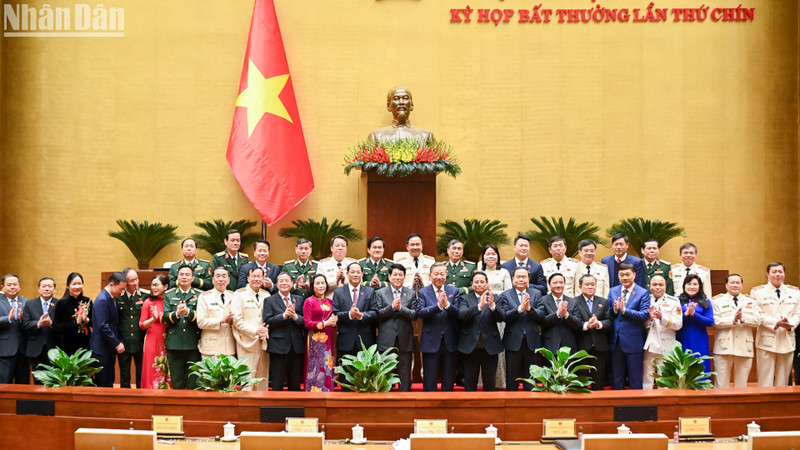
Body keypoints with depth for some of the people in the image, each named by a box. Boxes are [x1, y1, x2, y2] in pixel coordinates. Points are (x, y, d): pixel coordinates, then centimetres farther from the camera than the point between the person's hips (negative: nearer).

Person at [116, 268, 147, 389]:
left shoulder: (146, 295, -2)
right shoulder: (117, 297, 0)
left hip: (140, 343, -1)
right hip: (123, 343, 1)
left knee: (142, 377, 7)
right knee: (124, 378, 9)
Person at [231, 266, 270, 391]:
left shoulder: (266, 295, 15)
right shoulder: (240, 294, 0)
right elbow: (237, 320, -8)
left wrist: (266, 331, -7)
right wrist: (255, 331, -15)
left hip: (263, 342, 5)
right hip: (247, 342, -5)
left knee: (262, 378, 6)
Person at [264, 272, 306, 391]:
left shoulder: (299, 300, 13)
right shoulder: (270, 300, 4)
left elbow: (305, 322, 6)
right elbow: (267, 322, -7)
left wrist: (295, 316, -13)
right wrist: (284, 315, -17)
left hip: (296, 347, 3)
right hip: (278, 347, -3)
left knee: (295, 385, 8)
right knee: (277, 385, 0)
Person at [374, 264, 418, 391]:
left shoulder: (411, 294, 8)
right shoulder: (380, 293, 5)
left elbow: (414, 315, -1)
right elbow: (377, 315, -4)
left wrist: (401, 308, -15)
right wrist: (392, 307, -17)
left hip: (405, 340, 1)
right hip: (386, 340, -1)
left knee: (405, 374, 4)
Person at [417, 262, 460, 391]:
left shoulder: (454, 291, 6)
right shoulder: (423, 292, 2)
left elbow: (458, 313, -5)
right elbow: (420, 312, -13)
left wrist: (447, 304, -24)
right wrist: (438, 306, -27)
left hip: (449, 342, 2)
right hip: (431, 342, -2)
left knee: (449, 383, 10)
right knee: (429, 385, 4)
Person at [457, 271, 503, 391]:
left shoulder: (494, 298, 6)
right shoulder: (465, 299, 4)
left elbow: (500, 318, -8)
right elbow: (462, 315, -14)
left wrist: (492, 305, -29)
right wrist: (479, 306, -30)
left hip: (490, 348, 1)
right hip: (470, 347, 0)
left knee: (490, 384, 7)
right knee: (470, 384, 6)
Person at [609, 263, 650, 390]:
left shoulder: (643, 293, -4)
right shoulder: (613, 291, 9)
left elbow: (645, 315, -16)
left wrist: (624, 310, -23)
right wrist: (615, 310, -12)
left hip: (633, 342, -4)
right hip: (616, 341, 4)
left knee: (635, 381, 4)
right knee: (616, 380, 13)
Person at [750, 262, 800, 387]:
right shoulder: (758, 292, 4)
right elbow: (758, 315, -4)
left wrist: (790, 324, -13)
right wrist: (776, 323, -18)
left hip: (787, 342, 3)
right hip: (767, 340, -3)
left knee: (783, 381, 8)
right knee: (765, 381, -4)